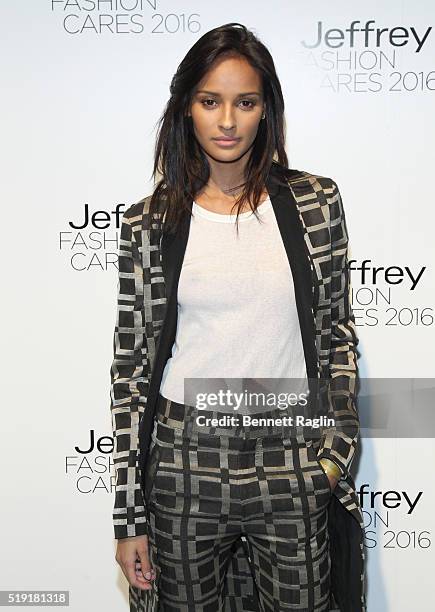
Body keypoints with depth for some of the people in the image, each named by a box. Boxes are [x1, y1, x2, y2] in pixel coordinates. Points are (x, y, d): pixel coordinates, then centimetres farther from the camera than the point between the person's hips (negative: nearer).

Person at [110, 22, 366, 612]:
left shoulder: (317, 201, 0)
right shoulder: (148, 223, -2)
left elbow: (338, 332, 7)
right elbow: (130, 365, -1)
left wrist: (338, 447, 0)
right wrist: (129, 517, 0)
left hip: (294, 467, 1)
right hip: (183, 464, 0)